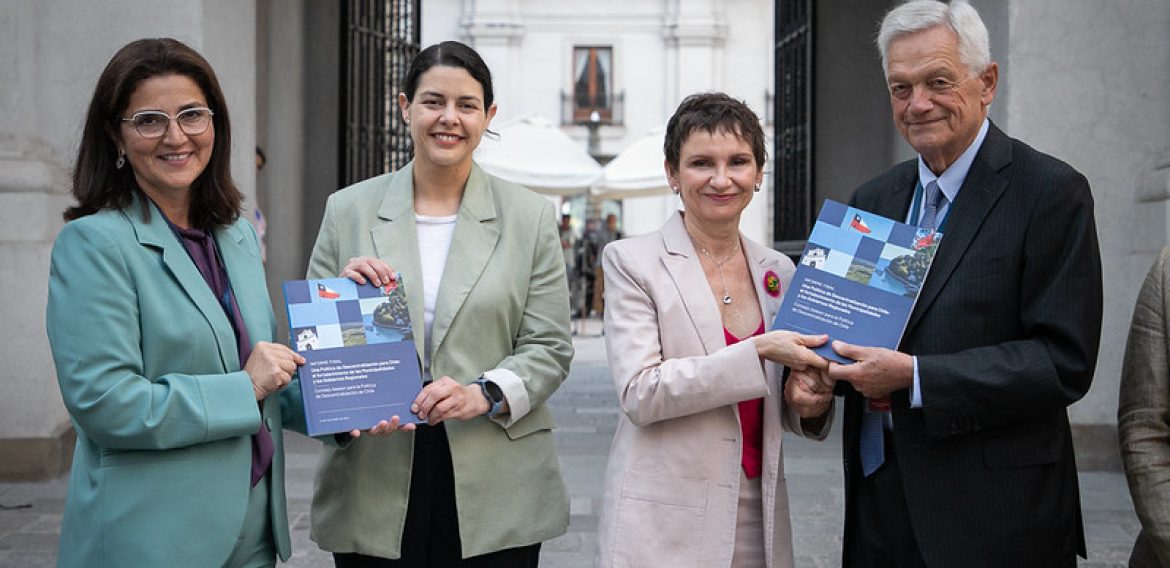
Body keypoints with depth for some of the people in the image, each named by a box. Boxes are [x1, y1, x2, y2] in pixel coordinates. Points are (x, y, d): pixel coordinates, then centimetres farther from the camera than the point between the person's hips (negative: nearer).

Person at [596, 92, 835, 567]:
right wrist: (759, 351, -21)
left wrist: (809, 404, -7)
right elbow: (639, 394, -16)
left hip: (758, 519, 4)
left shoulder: (779, 271, 8)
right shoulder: (632, 261, -6)